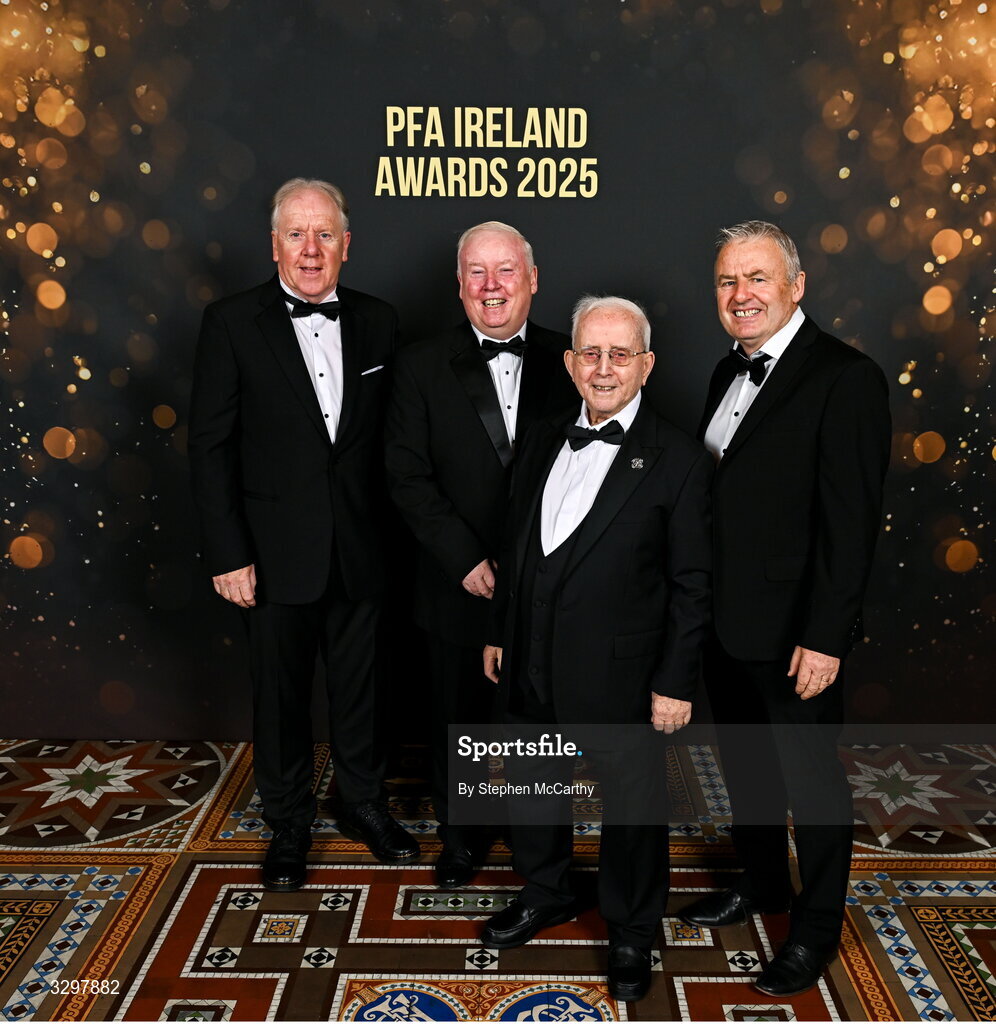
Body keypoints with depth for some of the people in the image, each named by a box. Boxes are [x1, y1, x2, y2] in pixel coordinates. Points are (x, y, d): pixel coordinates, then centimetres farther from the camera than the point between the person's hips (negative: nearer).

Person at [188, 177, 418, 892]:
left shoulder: (378, 322, 2)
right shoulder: (232, 323, -6)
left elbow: (393, 436, 5)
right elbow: (211, 447, -6)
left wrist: (396, 532, 0)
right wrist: (228, 556, -10)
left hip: (361, 551, 2)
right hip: (277, 555, -2)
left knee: (360, 686, 17)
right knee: (281, 695, 13)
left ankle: (365, 805, 39)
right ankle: (289, 825, 34)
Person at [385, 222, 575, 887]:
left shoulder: (569, 362, -1)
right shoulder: (423, 366, -2)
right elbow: (408, 477, -6)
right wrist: (466, 559, -14)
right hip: (460, 588, 0)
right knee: (459, 721, 16)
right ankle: (462, 838, 40)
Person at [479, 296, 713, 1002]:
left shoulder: (678, 459, -11)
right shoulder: (543, 441, 6)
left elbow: (691, 585, -10)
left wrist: (676, 682, -11)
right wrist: (500, 632, 13)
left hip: (620, 673, -5)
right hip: (532, 664, 6)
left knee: (632, 807, 13)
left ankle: (632, 932, 38)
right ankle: (547, 893, 48)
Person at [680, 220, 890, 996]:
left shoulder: (845, 377, -15)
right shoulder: (730, 372, 10)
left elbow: (851, 519, -18)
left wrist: (824, 637, -20)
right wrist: (698, 605, 9)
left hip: (794, 633, -7)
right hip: (725, 622, 8)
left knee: (811, 776, 10)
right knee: (745, 760, 22)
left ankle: (817, 927, 31)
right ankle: (760, 884, 44)